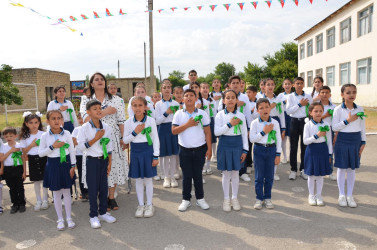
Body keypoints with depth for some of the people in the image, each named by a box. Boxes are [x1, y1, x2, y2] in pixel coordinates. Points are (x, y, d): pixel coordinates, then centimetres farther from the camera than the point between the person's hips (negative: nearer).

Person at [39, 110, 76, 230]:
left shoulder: (67, 133, -5)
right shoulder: (45, 136, -6)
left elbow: (72, 150, 0)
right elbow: (40, 153, -3)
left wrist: (72, 166, -3)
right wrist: (52, 146, -17)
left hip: (66, 164, 0)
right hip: (53, 165, 0)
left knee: (67, 191, 9)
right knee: (56, 193, 9)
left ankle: (69, 218, 22)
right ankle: (60, 219, 23)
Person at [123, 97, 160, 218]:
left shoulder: (151, 121, -7)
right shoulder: (129, 122, -2)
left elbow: (155, 139, -3)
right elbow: (125, 140, 1)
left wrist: (156, 156, -5)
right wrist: (135, 132, -15)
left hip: (148, 151, -2)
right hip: (135, 152, 2)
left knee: (148, 179, 7)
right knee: (138, 180, 10)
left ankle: (149, 205, 22)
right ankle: (141, 205, 24)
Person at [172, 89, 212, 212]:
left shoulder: (202, 113, -1)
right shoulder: (178, 114, 0)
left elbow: (207, 132, 0)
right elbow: (174, 131, -7)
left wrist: (209, 148, -4)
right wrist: (187, 124, -16)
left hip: (200, 149, 0)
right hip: (184, 150, 0)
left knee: (198, 175, 9)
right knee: (186, 175, 8)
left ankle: (200, 198, 25)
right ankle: (186, 199, 22)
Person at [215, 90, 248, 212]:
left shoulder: (241, 115, 1)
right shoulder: (220, 115, -4)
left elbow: (244, 134, 4)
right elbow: (216, 132, -11)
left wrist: (245, 150, 2)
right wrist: (230, 124, -17)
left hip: (237, 144, 1)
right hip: (224, 144, -1)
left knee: (235, 172, 9)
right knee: (226, 173, 7)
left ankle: (234, 198, 25)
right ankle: (226, 199, 22)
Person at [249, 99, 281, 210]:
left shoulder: (275, 123, 0)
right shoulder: (254, 123, -6)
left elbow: (278, 139, 4)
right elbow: (252, 139, -11)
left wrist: (278, 154, 2)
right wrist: (263, 132, -16)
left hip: (271, 149, 2)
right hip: (259, 150, -2)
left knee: (269, 176, 10)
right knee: (259, 176, 6)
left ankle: (267, 197, 25)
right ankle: (259, 198, 20)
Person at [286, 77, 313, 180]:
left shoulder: (308, 96, 5)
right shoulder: (290, 96, 2)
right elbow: (288, 111, -7)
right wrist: (299, 104, -12)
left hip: (305, 121, 1)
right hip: (294, 121, -1)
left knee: (305, 146, 4)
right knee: (293, 146, 3)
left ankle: (303, 169, 17)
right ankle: (293, 170, 13)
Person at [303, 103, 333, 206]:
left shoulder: (326, 125, 0)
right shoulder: (308, 125, -7)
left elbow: (329, 141, 6)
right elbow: (305, 141, -10)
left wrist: (330, 154, 5)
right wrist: (316, 136, -21)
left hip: (323, 150, 2)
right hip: (312, 150, -2)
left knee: (320, 175, 10)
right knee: (311, 175, 7)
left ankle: (319, 196, 25)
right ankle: (311, 196, 23)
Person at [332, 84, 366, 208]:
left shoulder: (360, 109, 2)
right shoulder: (338, 109, -7)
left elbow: (362, 127, 6)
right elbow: (334, 127, -10)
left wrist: (363, 142, 5)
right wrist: (347, 121, -19)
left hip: (356, 140, 3)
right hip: (342, 140, -3)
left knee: (352, 168, 10)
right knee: (342, 168, 5)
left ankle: (350, 195, 21)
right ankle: (341, 195, 19)